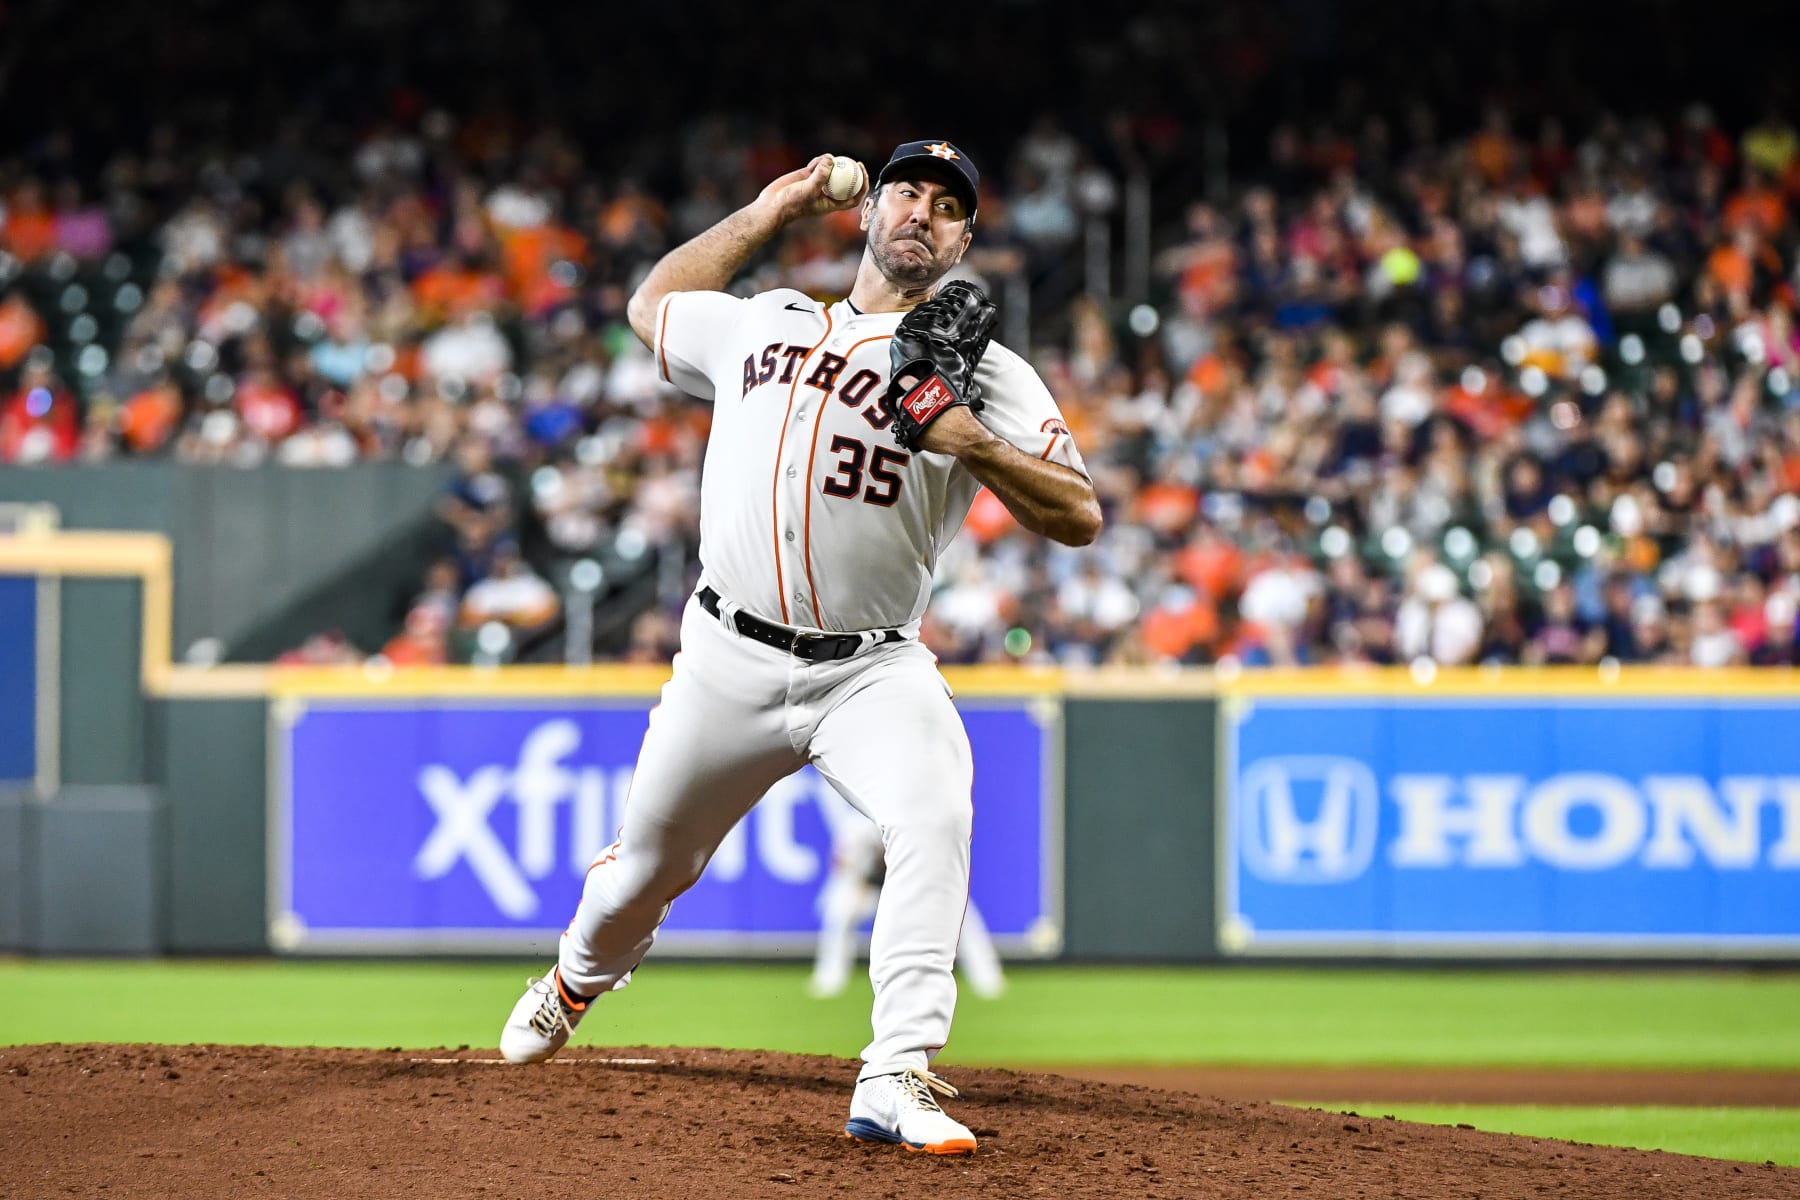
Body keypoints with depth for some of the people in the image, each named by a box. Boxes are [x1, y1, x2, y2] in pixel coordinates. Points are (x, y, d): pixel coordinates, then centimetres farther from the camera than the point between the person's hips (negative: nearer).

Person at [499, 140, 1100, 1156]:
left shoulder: (987, 374, 3)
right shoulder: (763, 325, 13)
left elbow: (1080, 517, -5)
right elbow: (653, 306, 33)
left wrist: (973, 442, -19)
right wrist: (763, 217, 25)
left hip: (873, 671, -2)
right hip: (729, 662, 2)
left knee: (934, 814, -31)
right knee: (650, 865, 14)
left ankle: (897, 1080, -35)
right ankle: (577, 982, 49)